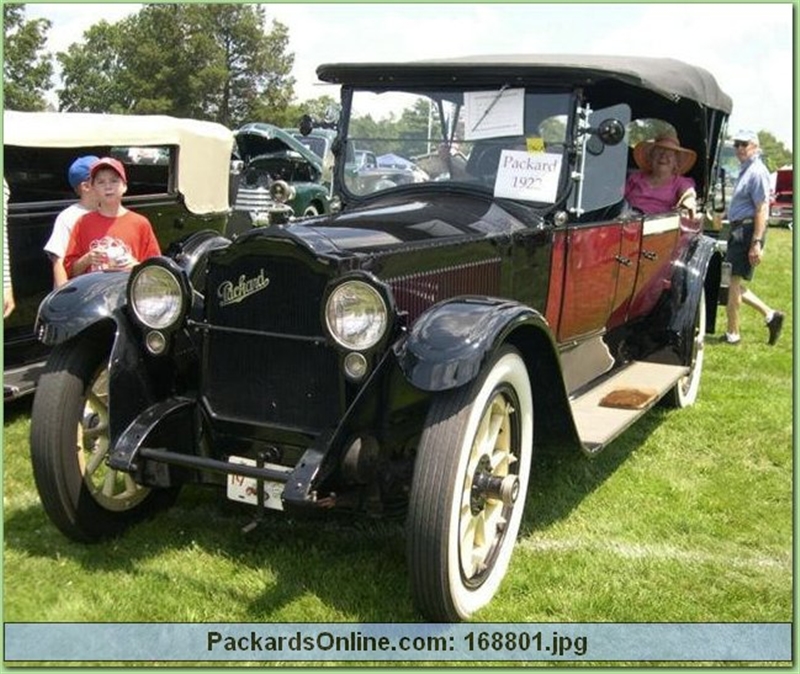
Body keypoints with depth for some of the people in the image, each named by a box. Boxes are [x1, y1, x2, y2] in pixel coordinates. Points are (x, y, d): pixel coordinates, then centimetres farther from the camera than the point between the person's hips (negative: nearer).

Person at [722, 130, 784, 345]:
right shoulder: (745, 170, 17)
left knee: (733, 282, -5)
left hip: (747, 231, -10)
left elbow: (762, 209, -20)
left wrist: (756, 243, -25)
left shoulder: (757, 172, -13)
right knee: (734, 283, 13)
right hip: (739, 231, 10)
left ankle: (732, 334, 4)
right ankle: (770, 315, 20)